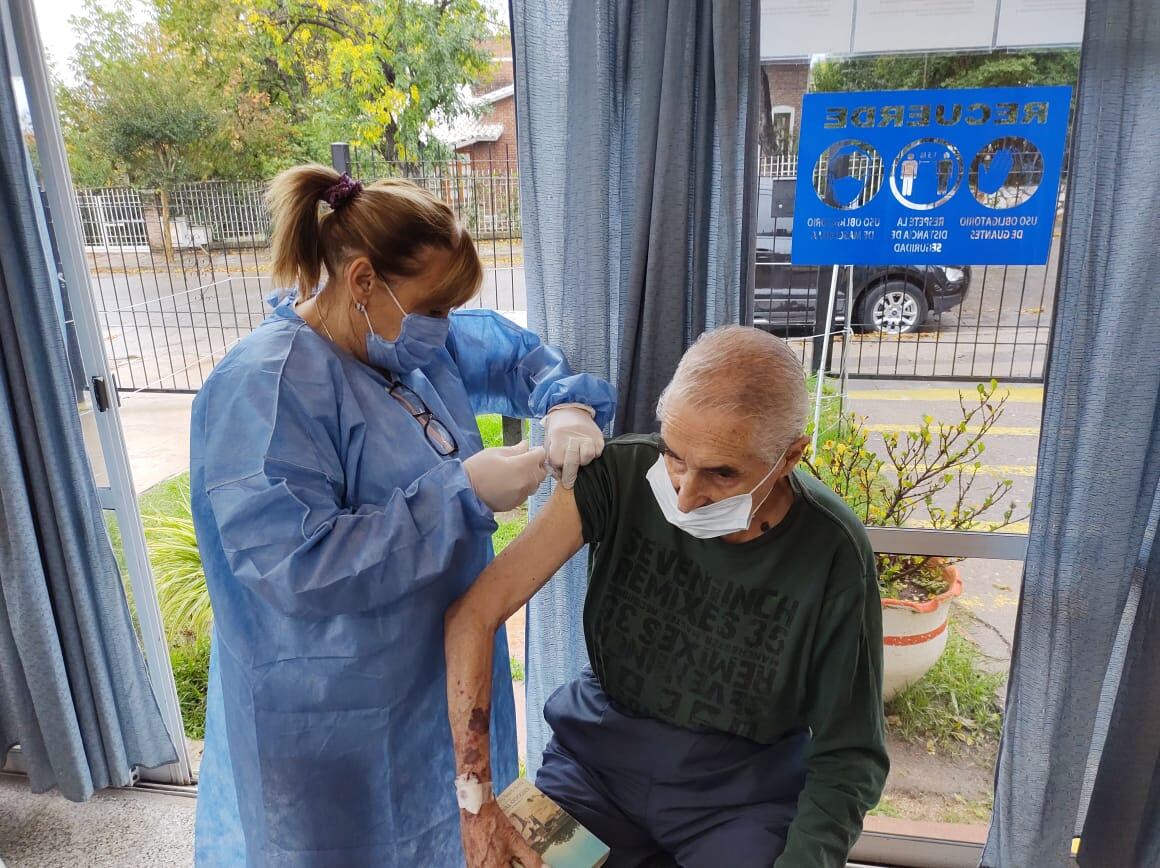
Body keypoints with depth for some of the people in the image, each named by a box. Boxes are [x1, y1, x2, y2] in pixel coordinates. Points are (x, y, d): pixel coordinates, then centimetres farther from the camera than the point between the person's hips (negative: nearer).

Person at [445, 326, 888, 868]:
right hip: (599, 757, 2)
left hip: (743, 790, -1)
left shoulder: (832, 554, -21)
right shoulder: (620, 475, -21)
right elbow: (474, 614, -21)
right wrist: (477, 804, -25)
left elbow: (850, 757, -10)